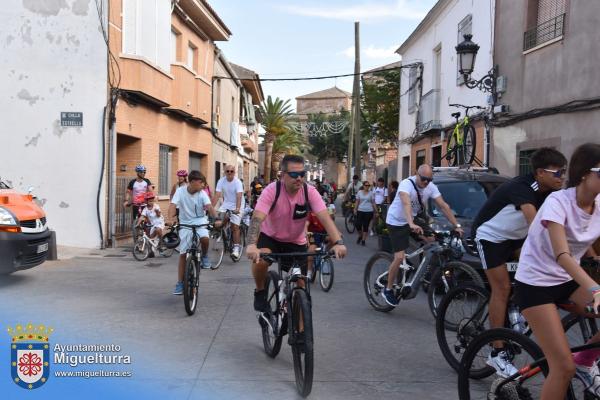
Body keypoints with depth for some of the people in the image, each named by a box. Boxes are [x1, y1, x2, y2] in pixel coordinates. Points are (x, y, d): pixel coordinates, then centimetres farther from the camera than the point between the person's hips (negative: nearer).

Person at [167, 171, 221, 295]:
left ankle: (204, 256, 1)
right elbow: (173, 205, -23)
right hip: (185, 223, 0)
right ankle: (180, 283, 12)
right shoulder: (180, 191, -12)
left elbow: (209, 206, -23)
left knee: (204, 238, -33)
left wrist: (216, 219, -41)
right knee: (183, 253, 1)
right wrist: (170, 218, -41)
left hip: (200, 221, 0)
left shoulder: (202, 193, -10)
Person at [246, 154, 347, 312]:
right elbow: (257, 218, -36)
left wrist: (338, 242, -45)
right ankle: (260, 292, -3)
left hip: (296, 242, 3)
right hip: (270, 236, -2)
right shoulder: (272, 190, -25)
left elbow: (325, 218, -29)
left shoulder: (310, 192, -19)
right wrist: (251, 245, -53)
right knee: (260, 259, -34)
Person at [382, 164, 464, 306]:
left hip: (415, 219, 6)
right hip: (396, 222, -6)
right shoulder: (406, 184, -29)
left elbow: (443, 206, -12)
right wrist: (411, 225, -61)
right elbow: (406, 204, -45)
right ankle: (388, 290, 3)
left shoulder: (431, 187, -11)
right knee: (399, 257, -14)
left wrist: (456, 225, -18)